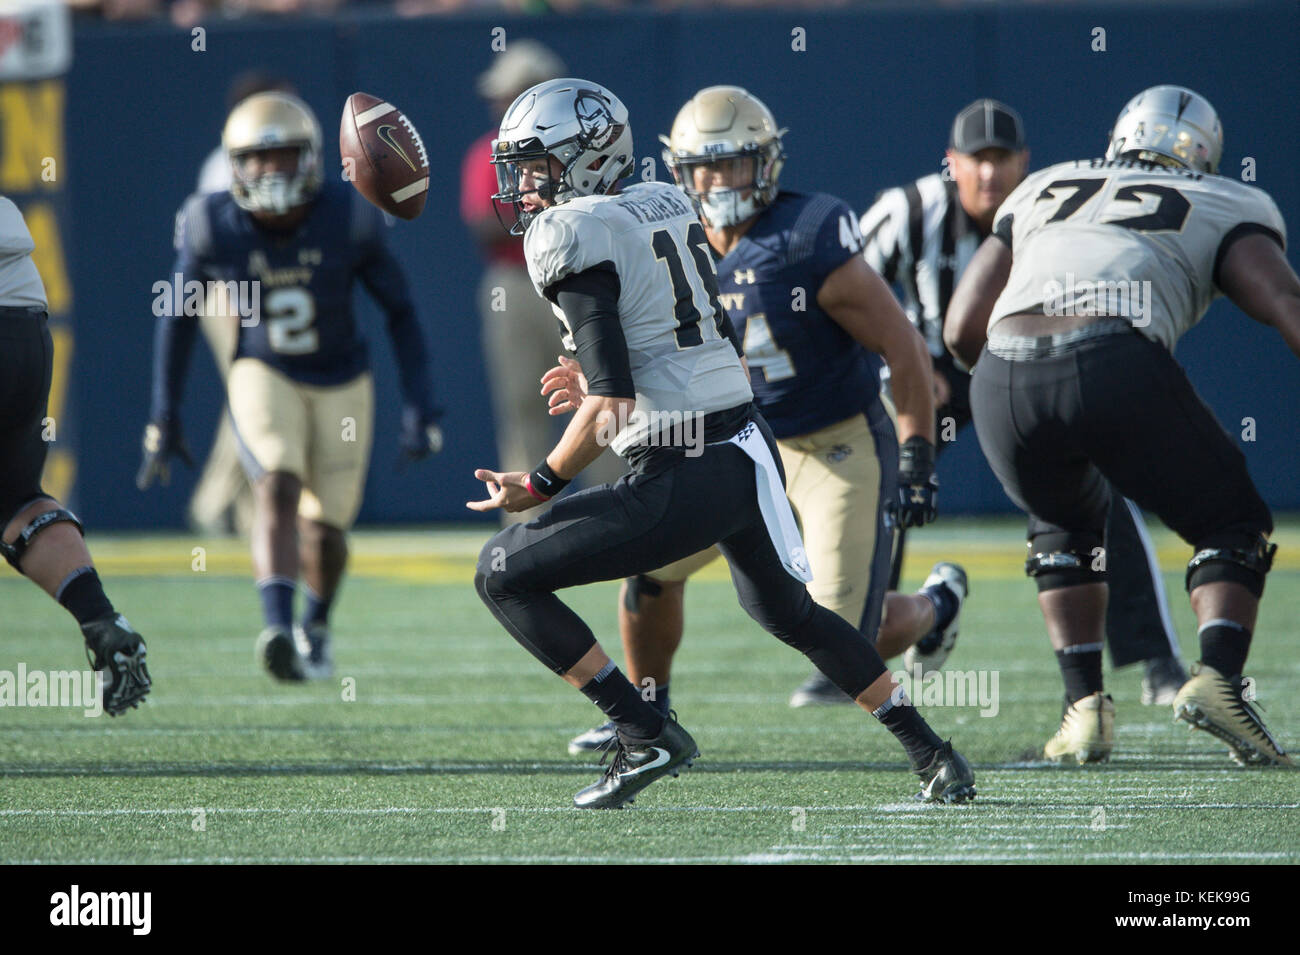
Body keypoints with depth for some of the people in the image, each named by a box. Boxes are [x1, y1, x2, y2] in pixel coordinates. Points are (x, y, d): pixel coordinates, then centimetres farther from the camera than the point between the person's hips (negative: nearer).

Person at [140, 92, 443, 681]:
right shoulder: (213, 228, -17)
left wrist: (420, 407, -11)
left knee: (325, 530, 7)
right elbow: (177, 318, -2)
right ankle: (278, 629, -40)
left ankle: (316, 628, 37)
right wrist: (164, 417, 0)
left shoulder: (348, 220, -19)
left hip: (340, 384, 1)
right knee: (280, 487, -27)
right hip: (264, 376, -1)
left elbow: (400, 312, -7)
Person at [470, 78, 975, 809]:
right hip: (752, 448, 9)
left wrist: (539, 486, -5)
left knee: (505, 576, 0)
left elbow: (612, 406, -18)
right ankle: (931, 754, 35)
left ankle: (645, 736, -3)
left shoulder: (575, 237, -12)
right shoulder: (667, 207, 13)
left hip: (684, 480, -9)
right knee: (788, 611, 33)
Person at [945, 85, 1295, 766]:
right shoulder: (1224, 210, 23)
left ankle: (1084, 706, 20)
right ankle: (1218, 677, -6)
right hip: (1117, 369, -3)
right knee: (1233, 526, 17)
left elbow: (962, 330, 26)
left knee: (1066, 525, 32)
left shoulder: (1042, 192, 32)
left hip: (1004, 379, 3)